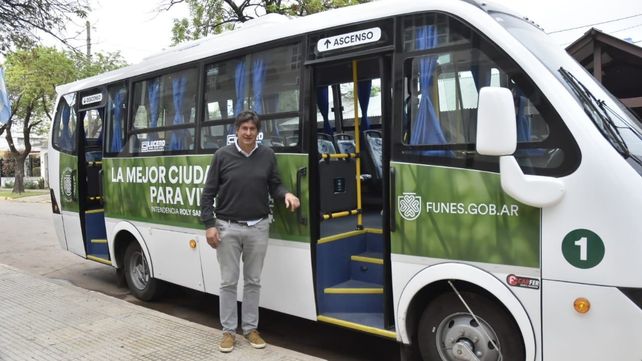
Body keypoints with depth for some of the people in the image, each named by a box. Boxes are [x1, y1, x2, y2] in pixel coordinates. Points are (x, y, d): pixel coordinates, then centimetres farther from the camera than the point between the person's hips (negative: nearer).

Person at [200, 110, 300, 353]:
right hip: (228, 227, -2)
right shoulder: (222, 155, -3)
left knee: (253, 281, 11)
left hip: (258, 228, 2)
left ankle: (250, 328, 25)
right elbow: (208, 193, -1)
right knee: (228, 282, 6)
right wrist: (209, 224, -7)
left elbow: (274, 186, 7)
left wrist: (286, 194, -15)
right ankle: (229, 331, 19)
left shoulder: (267, 155, 3)